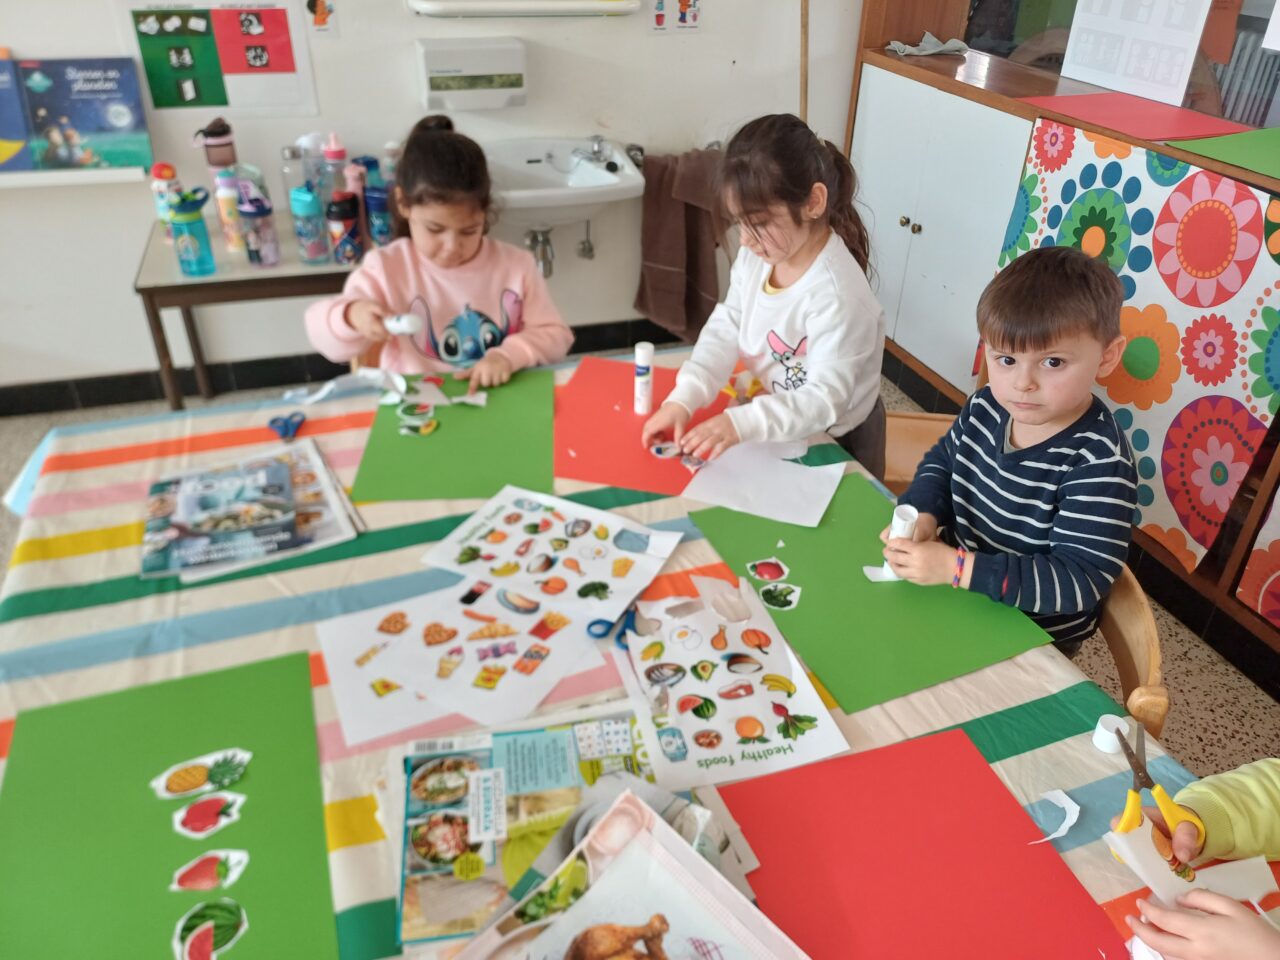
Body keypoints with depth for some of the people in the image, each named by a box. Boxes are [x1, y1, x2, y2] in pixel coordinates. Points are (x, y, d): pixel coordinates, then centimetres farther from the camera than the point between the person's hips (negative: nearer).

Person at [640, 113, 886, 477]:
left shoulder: (836, 296, -31)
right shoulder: (755, 256, -10)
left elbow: (825, 399, -30)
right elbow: (724, 333, -6)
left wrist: (741, 423, -42)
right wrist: (682, 400, -20)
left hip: (833, 444, -6)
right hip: (770, 415, 6)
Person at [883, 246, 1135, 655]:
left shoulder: (1099, 466, -26)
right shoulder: (986, 407, -8)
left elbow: (1080, 579, -28)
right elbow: (942, 460, 11)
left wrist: (958, 568, -34)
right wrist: (922, 514, -10)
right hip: (956, 587, 6)